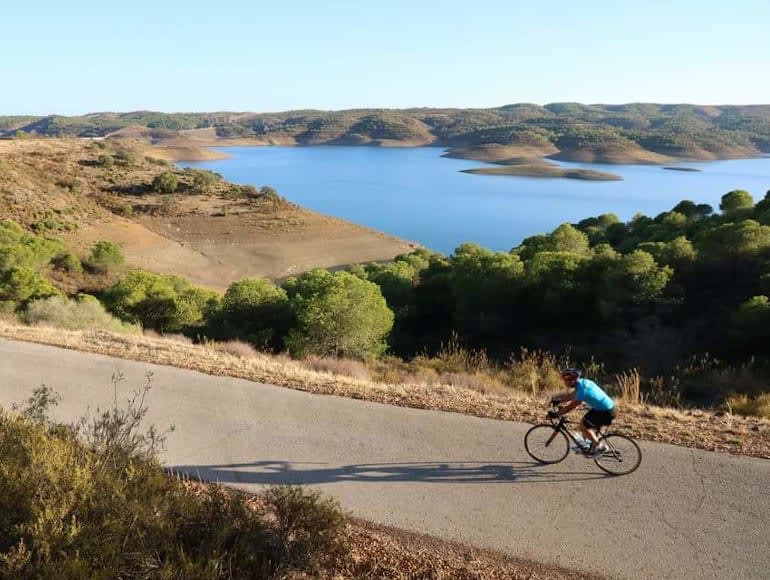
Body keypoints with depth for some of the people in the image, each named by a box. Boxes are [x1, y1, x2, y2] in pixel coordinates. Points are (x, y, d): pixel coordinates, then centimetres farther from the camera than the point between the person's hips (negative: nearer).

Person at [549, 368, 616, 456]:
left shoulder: (582, 389, -25)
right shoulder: (583, 382, 3)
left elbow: (570, 407, -20)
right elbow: (572, 395, 17)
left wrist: (556, 414, -13)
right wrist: (558, 401, 10)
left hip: (605, 412, -9)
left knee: (583, 426, -4)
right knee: (584, 422, 16)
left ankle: (600, 446, 7)